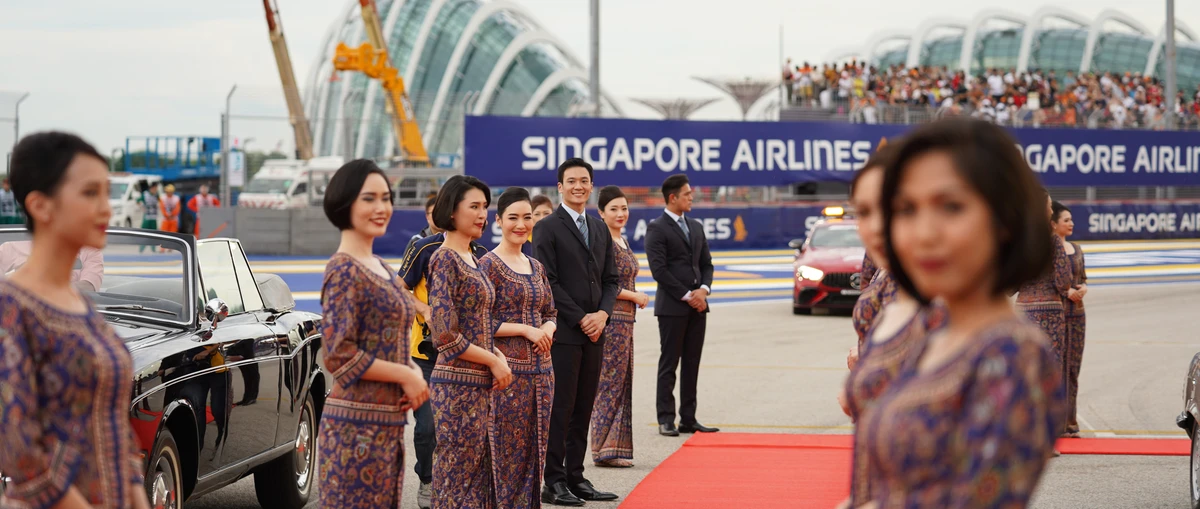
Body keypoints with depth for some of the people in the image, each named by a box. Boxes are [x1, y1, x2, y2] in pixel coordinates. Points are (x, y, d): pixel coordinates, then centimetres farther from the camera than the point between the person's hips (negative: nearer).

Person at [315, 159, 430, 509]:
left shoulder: (381, 268, 14)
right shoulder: (344, 271, -11)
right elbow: (339, 355, -17)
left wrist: (413, 371, 2)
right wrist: (406, 375, -13)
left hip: (388, 422, 9)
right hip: (358, 424, -9)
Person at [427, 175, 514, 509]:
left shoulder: (472, 260, 14)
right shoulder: (445, 259, -12)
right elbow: (446, 336, -18)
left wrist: (498, 356, 3)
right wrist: (493, 362, -10)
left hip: (481, 384, 9)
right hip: (458, 384, -9)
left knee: (480, 479, 11)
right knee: (457, 481, -3)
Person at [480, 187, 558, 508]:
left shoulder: (536, 267, 13)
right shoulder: (489, 265, -7)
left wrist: (547, 328, -3)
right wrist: (525, 329, -16)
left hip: (541, 368, 7)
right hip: (507, 369, -6)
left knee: (535, 450, 9)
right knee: (508, 452, -4)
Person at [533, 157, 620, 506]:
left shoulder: (600, 229, 16)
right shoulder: (547, 228, -4)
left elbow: (610, 279, 15)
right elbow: (548, 282, -10)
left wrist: (602, 313, -3)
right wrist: (580, 319, -13)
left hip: (593, 332, 6)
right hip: (563, 333, -6)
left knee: (583, 408, 8)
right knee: (560, 408, -5)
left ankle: (576, 478, 13)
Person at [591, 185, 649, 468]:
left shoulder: (623, 241, 15)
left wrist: (636, 297, 5)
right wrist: (634, 296, -13)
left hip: (625, 320, 9)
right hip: (610, 319, -9)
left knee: (622, 382, 11)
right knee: (610, 381, -5)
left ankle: (616, 448, 15)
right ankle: (606, 449, 0)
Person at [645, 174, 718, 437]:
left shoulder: (696, 227, 16)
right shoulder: (657, 228, -7)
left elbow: (706, 263, 17)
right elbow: (659, 269, -14)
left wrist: (703, 289, -3)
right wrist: (687, 295, -13)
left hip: (697, 305, 7)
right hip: (672, 307, -7)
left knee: (692, 365, 7)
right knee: (669, 364, -2)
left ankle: (688, 419, 10)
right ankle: (666, 420, 2)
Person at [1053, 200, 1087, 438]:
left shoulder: (1076, 249, 15)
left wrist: (1083, 288, -1)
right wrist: (1065, 291, -18)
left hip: (1076, 312, 7)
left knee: (1073, 367, 6)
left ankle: (1069, 420, 11)